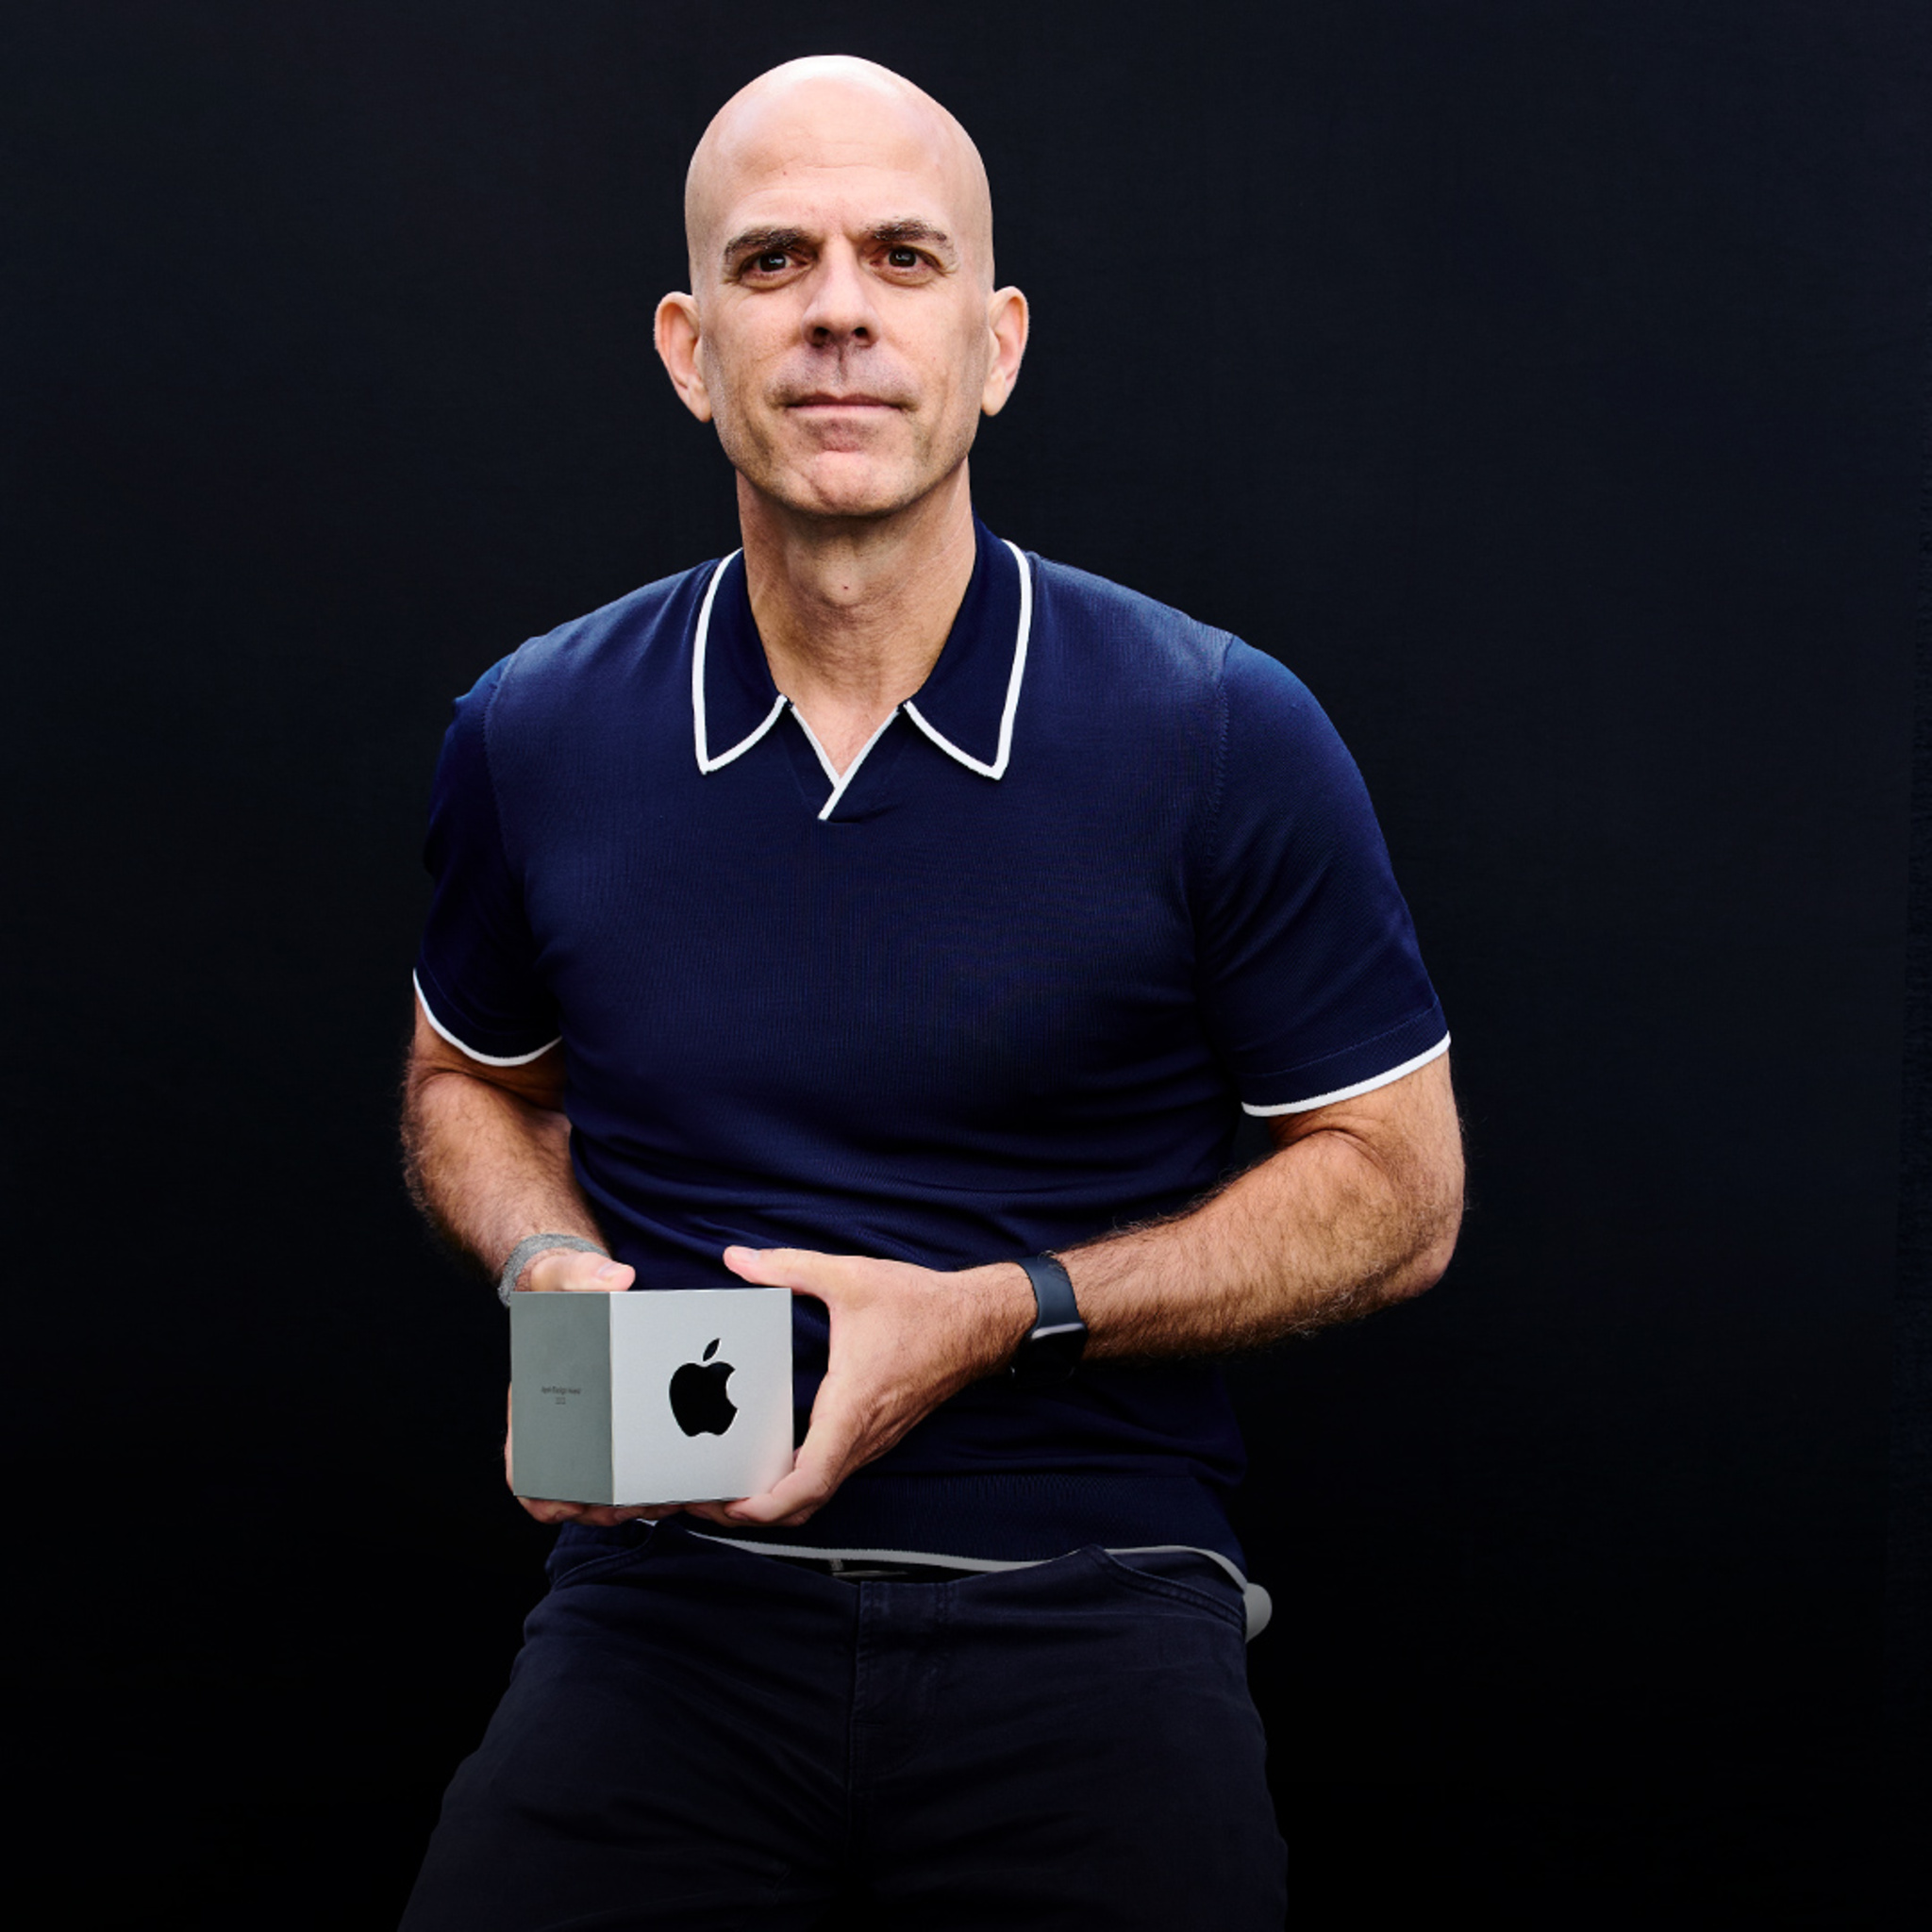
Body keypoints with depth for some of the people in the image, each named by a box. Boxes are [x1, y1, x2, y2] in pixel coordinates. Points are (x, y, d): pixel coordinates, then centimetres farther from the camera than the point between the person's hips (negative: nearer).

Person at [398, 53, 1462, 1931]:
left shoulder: (1222, 737, -2)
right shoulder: (532, 739, 6)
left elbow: (1395, 1188, 3)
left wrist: (999, 1315, -10)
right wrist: (551, 1270, 2)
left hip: (1085, 1612, -1)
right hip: (674, 1592, 1)